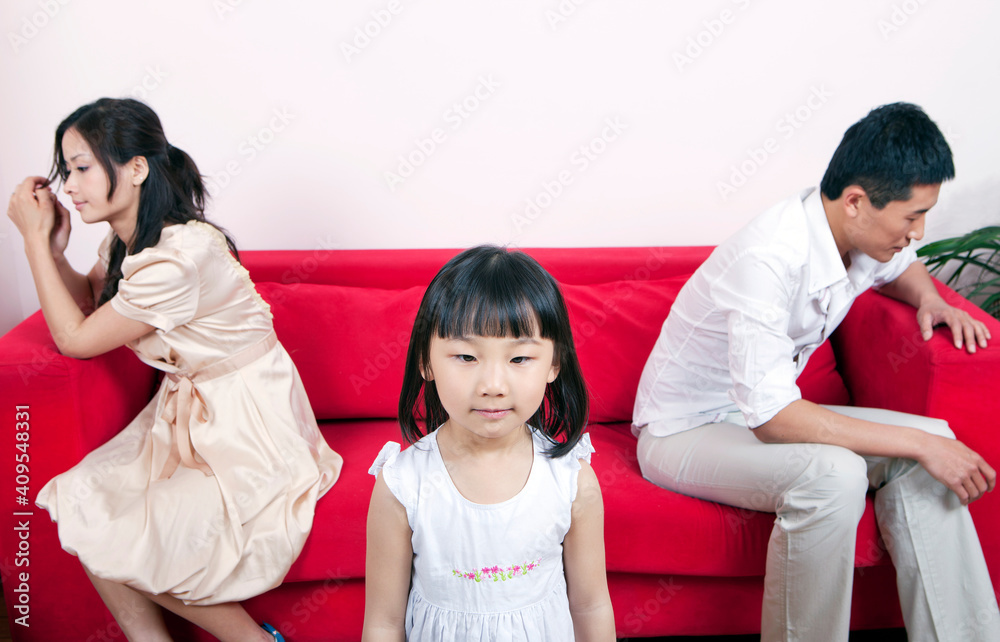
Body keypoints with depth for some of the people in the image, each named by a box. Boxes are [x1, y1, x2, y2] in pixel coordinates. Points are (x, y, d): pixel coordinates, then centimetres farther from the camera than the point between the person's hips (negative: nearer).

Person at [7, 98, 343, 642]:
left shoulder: (181, 256, -27)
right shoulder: (127, 241, 3)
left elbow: (77, 339, -15)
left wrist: (35, 238, -10)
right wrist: (53, 246, 1)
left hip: (247, 428, -9)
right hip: (186, 410, 9)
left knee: (122, 548, -13)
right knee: (82, 506, -6)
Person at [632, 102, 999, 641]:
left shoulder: (858, 235, -5)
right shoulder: (769, 258, -31)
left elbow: (902, 266, 22)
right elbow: (771, 414, -35)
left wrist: (929, 297, -3)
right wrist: (917, 444, -29)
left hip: (765, 413, 8)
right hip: (682, 433, -8)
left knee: (932, 439, -9)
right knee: (832, 475, -33)